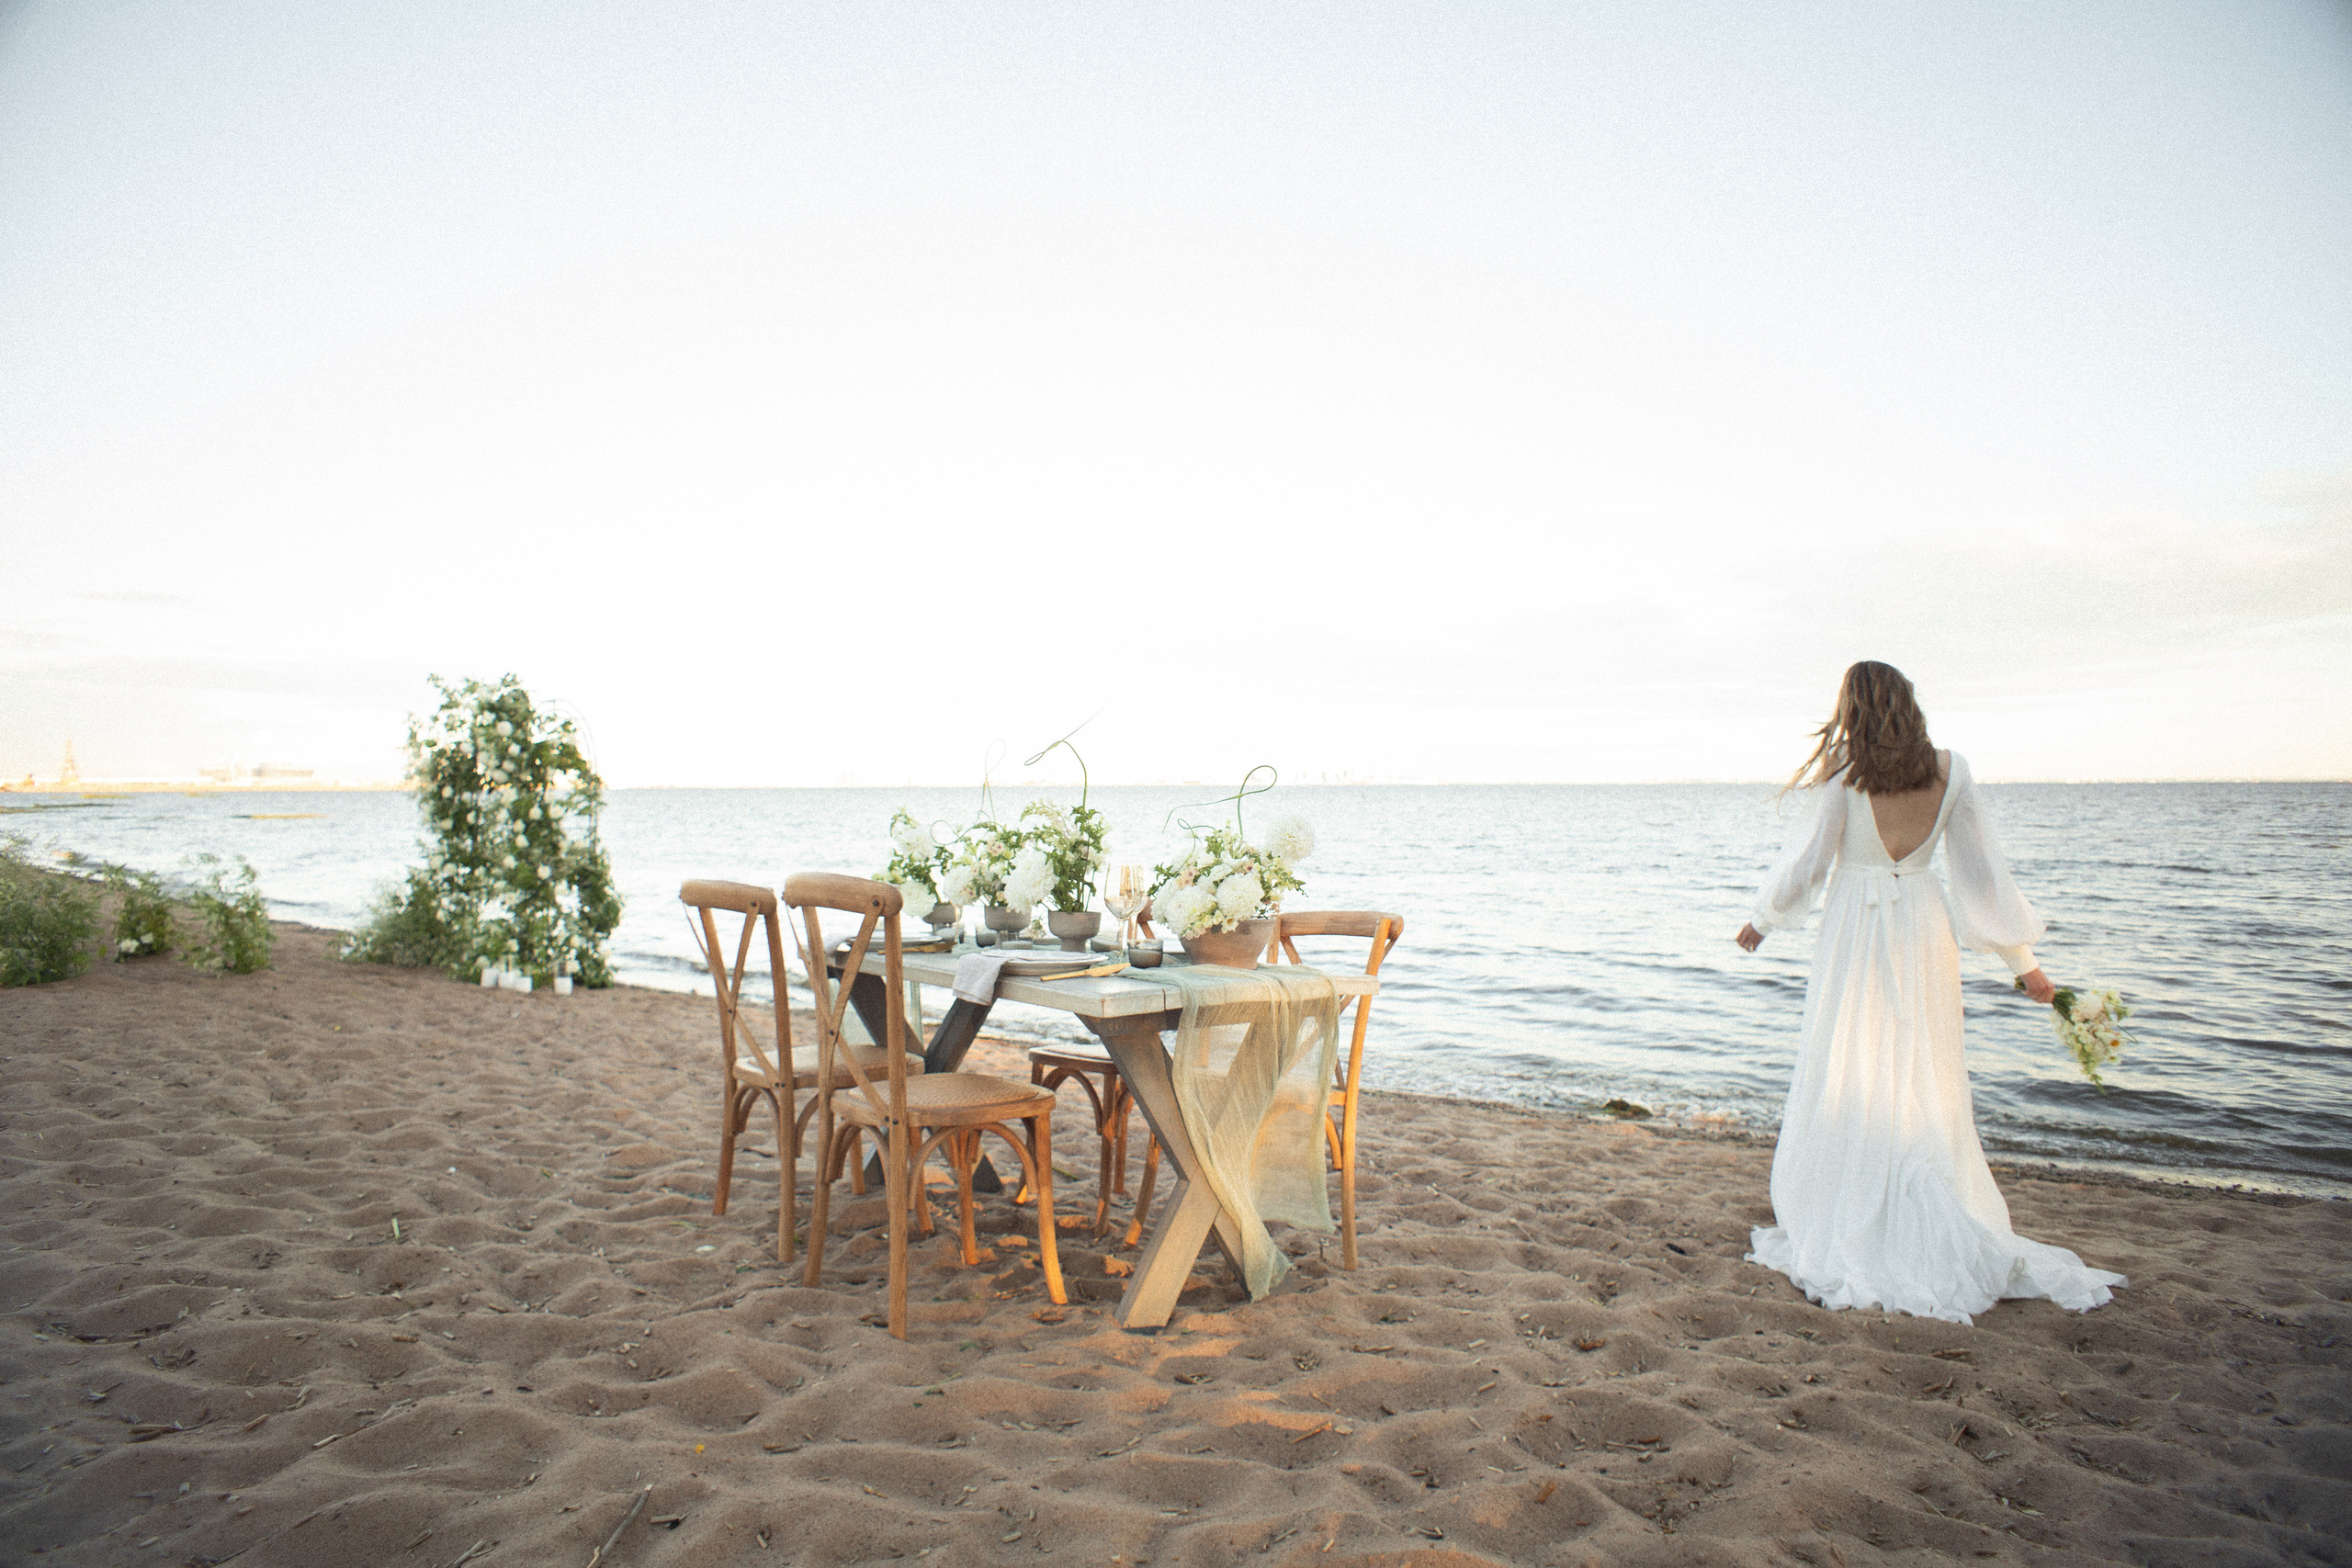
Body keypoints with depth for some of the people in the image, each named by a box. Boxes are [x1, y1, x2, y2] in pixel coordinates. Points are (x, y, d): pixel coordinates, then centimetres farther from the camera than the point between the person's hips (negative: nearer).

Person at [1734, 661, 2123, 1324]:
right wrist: (2023, 960, 8)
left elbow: (1811, 857, -5)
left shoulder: (1846, 769, -8)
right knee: (1924, 1087, 10)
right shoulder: (1951, 769, 3)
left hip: (1856, 929, -4)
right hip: (1925, 926, 4)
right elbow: (1982, 869, 3)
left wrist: (1762, 920, 9)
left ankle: (1847, 1240, 8)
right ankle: (1946, 1239, 14)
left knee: (1847, 1083, 3)